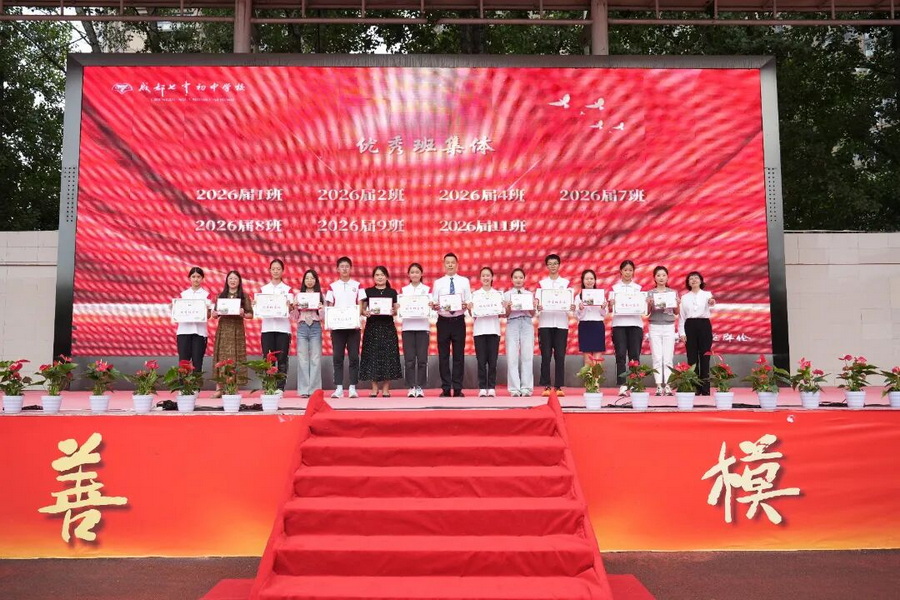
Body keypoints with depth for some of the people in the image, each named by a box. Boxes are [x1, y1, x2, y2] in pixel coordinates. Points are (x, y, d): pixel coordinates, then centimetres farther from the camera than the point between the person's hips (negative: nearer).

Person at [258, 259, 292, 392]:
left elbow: (291, 308, -3)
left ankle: (280, 388, 2)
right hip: (267, 327, 1)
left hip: (283, 327, -1)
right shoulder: (264, 289, 13)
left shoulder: (287, 289, 8)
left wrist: (289, 306, -25)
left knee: (282, 359, -3)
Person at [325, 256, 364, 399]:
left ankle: (352, 387, 4)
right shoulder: (332, 286, 9)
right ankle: (339, 387, 3)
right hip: (337, 326, 1)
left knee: (354, 356, -1)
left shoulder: (357, 285, 8)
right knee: (337, 357, 0)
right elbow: (329, 307, 8)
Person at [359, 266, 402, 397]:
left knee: (388, 356, -1)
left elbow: (396, 311, 8)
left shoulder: (392, 292, 8)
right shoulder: (368, 291, 7)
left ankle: (386, 389, 6)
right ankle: (374, 388, 8)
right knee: (372, 356, -1)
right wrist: (366, 312, -14)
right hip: (372, 327, 0)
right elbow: (363, 309, 7)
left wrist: (393, 312, -13)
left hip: (388, 327, 0)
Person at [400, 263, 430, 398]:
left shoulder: (427, 289, 9)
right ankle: (411, 387, 4)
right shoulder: (404, 290, 12)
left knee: (422, 359, -3)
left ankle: (420, 387, 4)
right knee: (409, 359, -2)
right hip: (408, 326, 1)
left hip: (422, 326, -1)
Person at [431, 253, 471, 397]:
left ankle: (457, 389, 9)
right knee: (443, 356, 3)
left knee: (459, 355, 3)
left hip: (458, 321, 0)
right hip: (443, 321, 0)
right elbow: (433, 304, 3)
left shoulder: (464, 281, 6)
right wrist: (434, 306, -18)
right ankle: (446, 389, 10)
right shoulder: (438, 283, 7)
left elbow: (470, 302, 3)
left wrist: (465, 305, -18)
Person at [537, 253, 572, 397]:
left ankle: (559, 386, 4)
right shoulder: (542, 283, 10)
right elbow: (537, 301, 4)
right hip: (545, 322, 0)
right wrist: (537, 307, -18)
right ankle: (546, 386, 2)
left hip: (561, 322, 0)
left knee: (560, 355, -1)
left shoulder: (566, 282, 11)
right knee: (546, 355, -3)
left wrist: (572, 307, -17)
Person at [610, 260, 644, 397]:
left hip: (635, 324, 1)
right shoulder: (615, 288, 10)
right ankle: (622, 385, -7)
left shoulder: (638, 288, 13)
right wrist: (611, 304, -20)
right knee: (621, 355, -7)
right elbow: (610, 309, 2)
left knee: (634, 355, -4)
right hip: (619, 324, -1)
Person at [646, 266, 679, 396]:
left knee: (668, 358, -2)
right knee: (657, 357, -2)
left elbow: (676, 312, 10)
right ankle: (659, 386, 0)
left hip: (669, 327, 1)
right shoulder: (650, 293, 4)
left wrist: (677, 303, -8)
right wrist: (649, 304, -15)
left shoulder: (673, 292, 7)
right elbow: (647, 312, 4)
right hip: (655, 326, -1)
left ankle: (668, 386, 1)